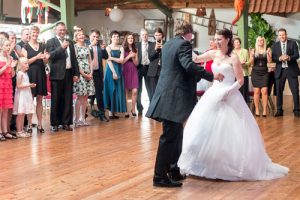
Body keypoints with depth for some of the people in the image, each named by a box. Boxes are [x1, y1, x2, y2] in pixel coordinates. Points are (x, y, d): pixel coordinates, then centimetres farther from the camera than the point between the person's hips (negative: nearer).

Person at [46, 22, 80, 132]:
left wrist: (76, 73, 8)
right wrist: (62, 47, -21)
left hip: (69, 74, 5)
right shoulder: (51, 42, 1)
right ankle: (54, 123, 9)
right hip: (57, 74, -4)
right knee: (56, 100, 1)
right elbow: (50, 56, -13)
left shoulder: (70, 43, 17)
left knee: (68, 100, 5)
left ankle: (66, 123, 13)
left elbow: (74, 59, 16)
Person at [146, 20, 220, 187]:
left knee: (176, 133, 18)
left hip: (166, 94, 9)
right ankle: (160, 176, -2)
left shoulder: (167, 44, 16)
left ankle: (173, 169, 24)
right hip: (174, 97, -9)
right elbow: (188, 65, -26)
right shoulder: (184, 44, -10)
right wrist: (211, 76, -21)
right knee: (169, 136, -6)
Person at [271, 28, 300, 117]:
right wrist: (279, 58, -20)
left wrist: (289, 58, -25)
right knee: (279, 91, 4)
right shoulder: (275, 45, 7)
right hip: (280, 70, 2)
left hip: (291, 70, -1)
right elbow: (273, 58, 0)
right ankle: (279, 110, 13)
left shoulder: (293, 43, 3)